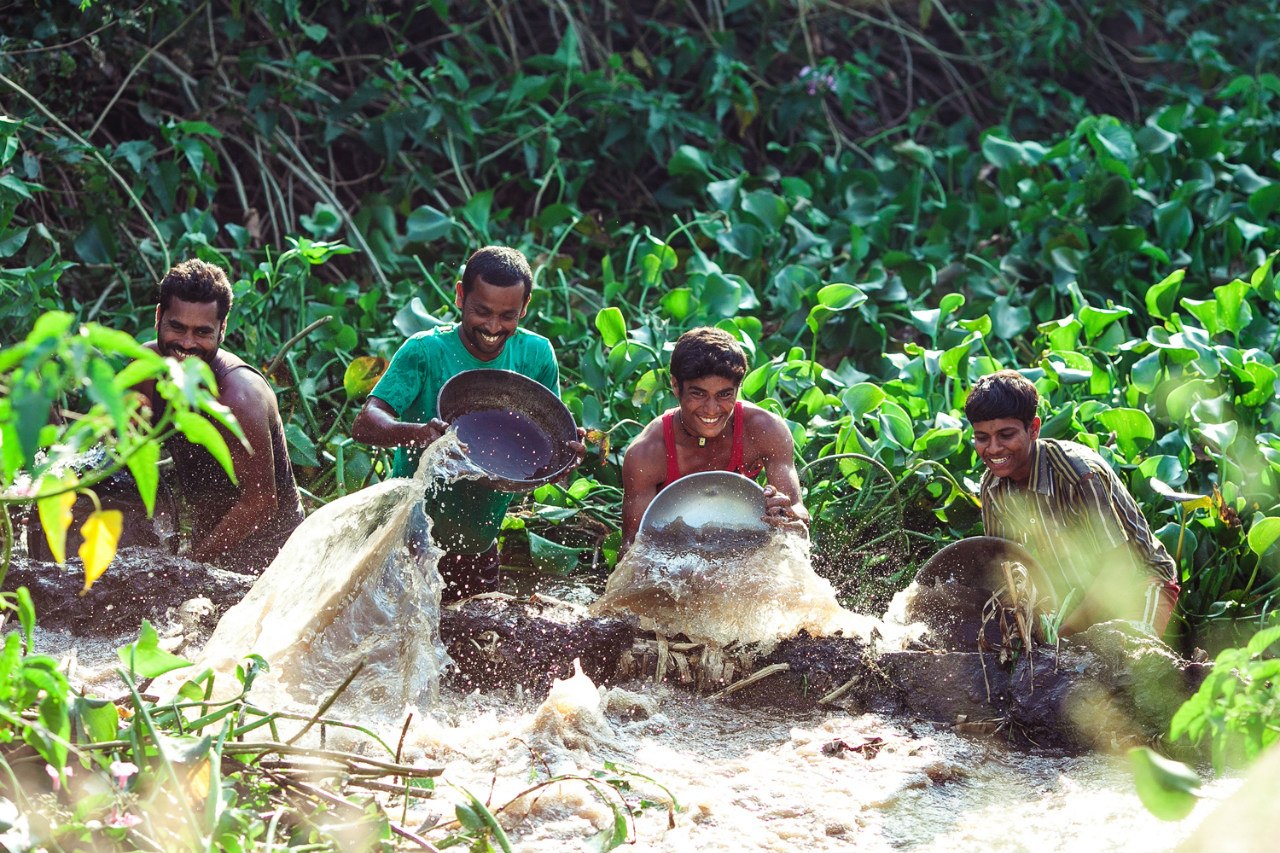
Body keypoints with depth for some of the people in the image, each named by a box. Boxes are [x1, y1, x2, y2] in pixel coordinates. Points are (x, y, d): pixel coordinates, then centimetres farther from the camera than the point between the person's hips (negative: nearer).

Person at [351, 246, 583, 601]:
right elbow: (364, 424, -25)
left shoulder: (536, 355, -4)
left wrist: (567, 451, -23)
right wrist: (415, 433, -46)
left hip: (480, 545, 4)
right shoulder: (425, 351, -16)